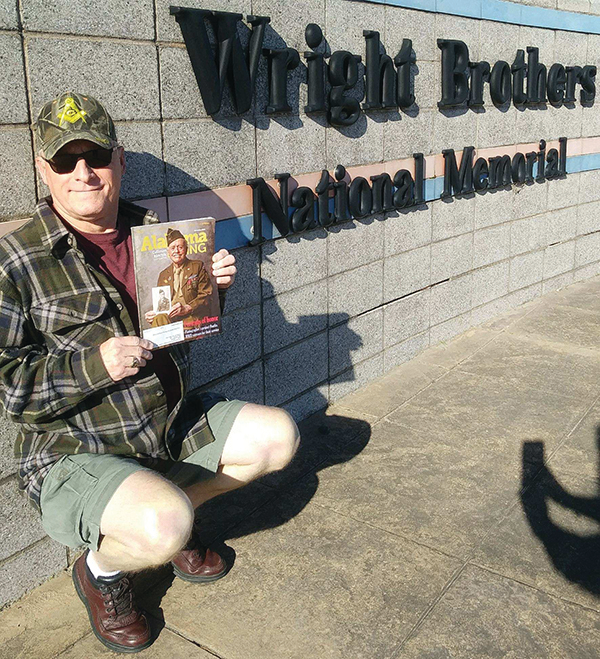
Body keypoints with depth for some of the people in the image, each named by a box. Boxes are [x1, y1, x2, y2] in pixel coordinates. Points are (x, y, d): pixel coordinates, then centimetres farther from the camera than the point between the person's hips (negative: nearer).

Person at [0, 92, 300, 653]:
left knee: (277, 436, 2)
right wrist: (93, 365, -27)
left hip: (172, 425, 7)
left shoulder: (152, 232, 6)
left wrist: (210, 287, -3)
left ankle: (166, 515, 16)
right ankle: (100, 568, 7)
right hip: (73, 453, -6)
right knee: (162, 527, -31)